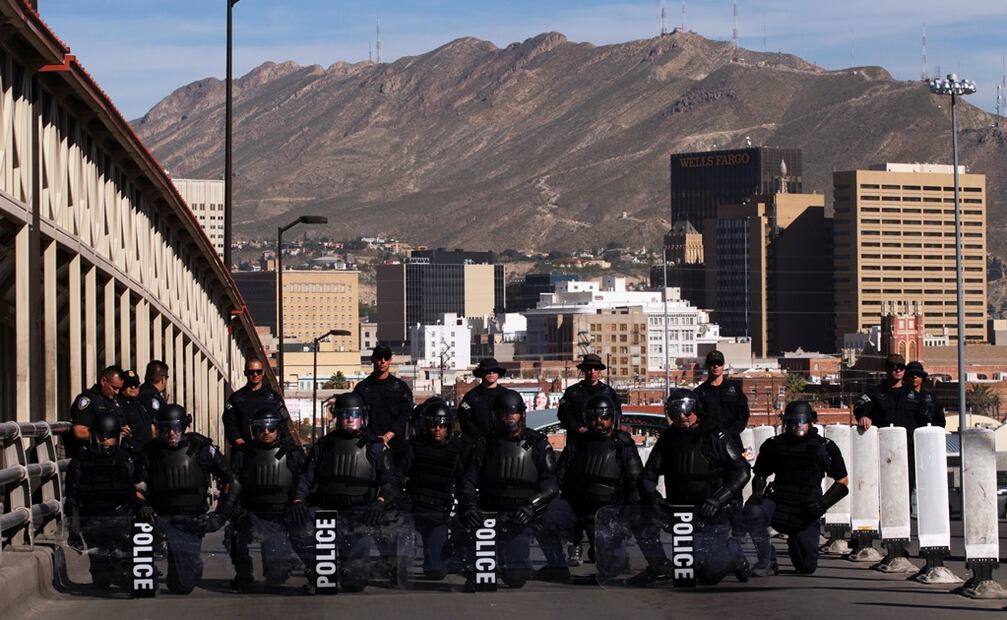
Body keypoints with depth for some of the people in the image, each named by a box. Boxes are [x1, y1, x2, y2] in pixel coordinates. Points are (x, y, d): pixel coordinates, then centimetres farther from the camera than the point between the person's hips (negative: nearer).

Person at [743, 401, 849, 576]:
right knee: (752, 511, -33)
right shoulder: (773, 445, 3)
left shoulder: (825, 447, -1)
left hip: (807, 514, 0)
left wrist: (823, 504, -12)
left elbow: (842, 482, 4)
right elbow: (760, 476, 13)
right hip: (778, 505, 0)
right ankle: (767, 561, -17)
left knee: (807, 567, -1)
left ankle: (794, 543, 36)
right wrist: (757, 493, -10)